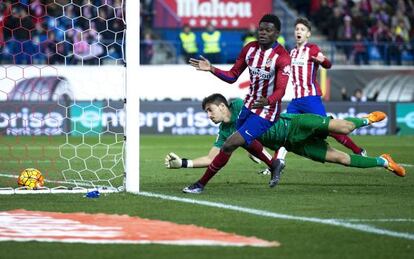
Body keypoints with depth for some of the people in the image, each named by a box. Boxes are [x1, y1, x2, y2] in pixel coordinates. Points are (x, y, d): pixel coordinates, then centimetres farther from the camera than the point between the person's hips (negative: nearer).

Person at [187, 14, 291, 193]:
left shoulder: (282, 57, -20)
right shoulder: (250, 49, -1)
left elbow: (280, 90, -25)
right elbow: (232, 76, 4)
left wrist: (267, 101, -46)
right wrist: (211, 69, -11)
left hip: (266, 111, -8)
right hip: (249, 105, 8)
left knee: (230, 145, -13)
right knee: (246, 142, 29)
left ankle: (201, 184, -1)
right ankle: (273, 165, 55)